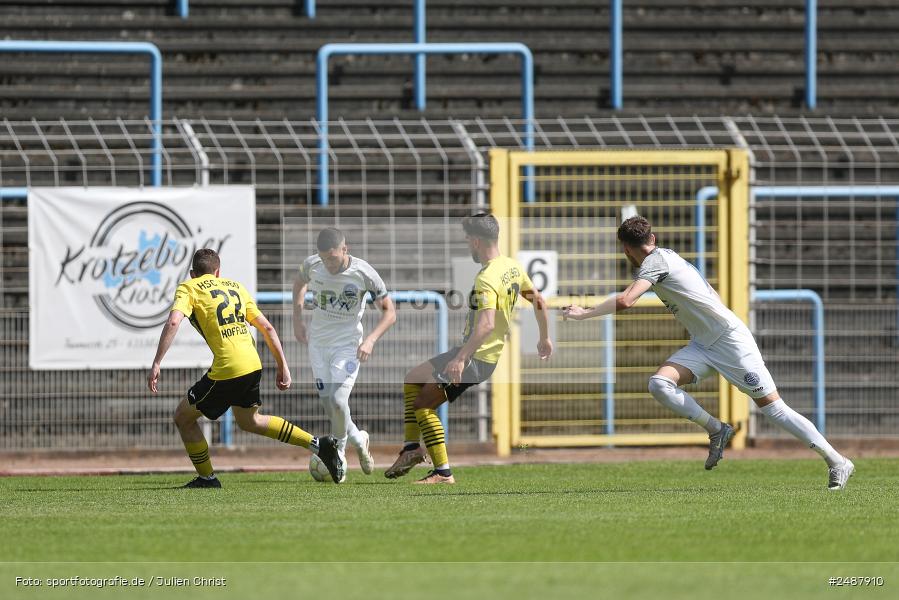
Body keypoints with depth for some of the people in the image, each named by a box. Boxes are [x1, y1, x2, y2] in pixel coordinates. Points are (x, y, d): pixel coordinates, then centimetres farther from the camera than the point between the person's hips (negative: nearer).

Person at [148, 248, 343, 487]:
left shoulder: (188, 288, 4)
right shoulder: (235, 286, 21)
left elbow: (173, 322, -15)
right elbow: (267, 328, 18)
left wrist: (156, 364, -16)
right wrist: (283, 366, 22)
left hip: (226, 370, -6)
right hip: (253, 366, 6)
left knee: (183, 418, 14)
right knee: (249, 421, 31)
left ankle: (206, 478, 19)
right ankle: (318, 445, 23)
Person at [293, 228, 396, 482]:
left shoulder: (364, 273, -18)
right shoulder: (311, 265, -9)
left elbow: (389, 312, -8)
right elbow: (300, 283, 18)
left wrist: (371, 339, -22)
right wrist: (297, 320, 9)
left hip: (348, 344, -4)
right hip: (317, 343, 4)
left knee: (337, 400, -19)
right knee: (328, 404, 3)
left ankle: (336, 453, 4)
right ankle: (358, 439, 30)